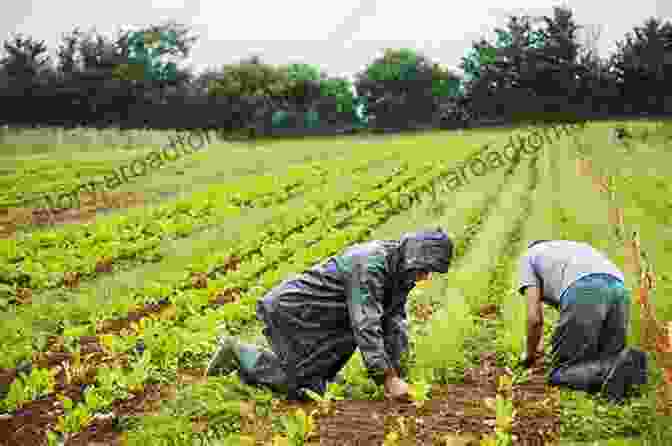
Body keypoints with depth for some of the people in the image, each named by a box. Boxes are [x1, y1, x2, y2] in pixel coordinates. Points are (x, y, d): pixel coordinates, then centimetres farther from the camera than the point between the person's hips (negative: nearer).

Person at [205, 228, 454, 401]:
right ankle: (237, 353, 7)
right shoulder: (370, 266, -30)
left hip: (316, 318, 10)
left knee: (317, 383, 14)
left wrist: (394, 373, -5)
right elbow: (366, 327, -34)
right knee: (301, 388, -9)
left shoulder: (399, 270, 0)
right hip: (291, 309, -10)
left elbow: (394, 321, 2)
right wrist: (388, 379, -31)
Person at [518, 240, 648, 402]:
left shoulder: (528, 256, 28)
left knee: (560, 375, 3)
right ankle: (627, 362, -10)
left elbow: (535, 317, 16)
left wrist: (530, 356, 32)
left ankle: (611, 371, -22)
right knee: (607, 361, 22)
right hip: (619, 289, 6)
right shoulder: (575, 249, 44)